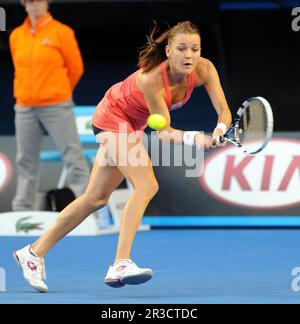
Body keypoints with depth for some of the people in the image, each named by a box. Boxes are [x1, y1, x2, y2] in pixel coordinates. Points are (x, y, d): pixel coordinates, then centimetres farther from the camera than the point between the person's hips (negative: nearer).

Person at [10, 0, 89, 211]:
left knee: (73, 156, -6)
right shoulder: (16, 35, 9)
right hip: (25, 108, 4)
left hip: (57, 107, -4)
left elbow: (76, 68, 2)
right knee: (26, 162, 9)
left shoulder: (62, 32, -4)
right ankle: (22, 211, 16)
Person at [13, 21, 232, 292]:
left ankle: (34, 252, 18)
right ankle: (120, 265, -29)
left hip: (132, 125, 7)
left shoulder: (204, 70, -20)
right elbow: (164, 131, -29)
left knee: (96, 198, 10)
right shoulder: (151, 79, -35)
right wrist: (191, 138, -47)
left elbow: (223, 110, -21)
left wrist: (218, 133, -42)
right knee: (147, 185, -25)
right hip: (113, 118, -7)